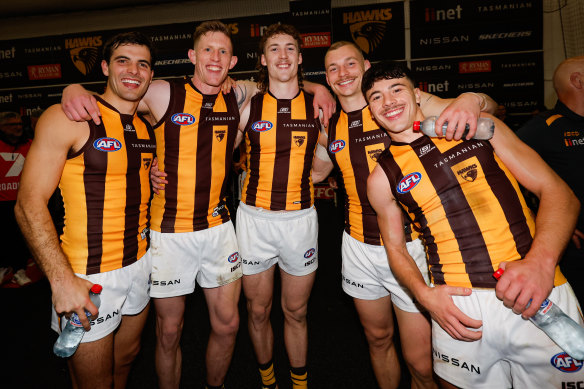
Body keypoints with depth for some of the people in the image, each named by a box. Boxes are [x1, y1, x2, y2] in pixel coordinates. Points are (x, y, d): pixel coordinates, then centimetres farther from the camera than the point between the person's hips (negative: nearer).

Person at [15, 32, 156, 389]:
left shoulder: (148, 129, 8)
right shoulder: (68, 119, -12)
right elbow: (29, 204, -15)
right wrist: (62, 280, -21)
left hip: (140, 265, 6)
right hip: (89, 277, -6)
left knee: (127, 357, 24)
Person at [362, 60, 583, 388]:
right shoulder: (383, 177, 4)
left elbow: (557, 190, 1)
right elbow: (396, 247, 12)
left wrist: (542, 260, -16)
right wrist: (424, 294, -7)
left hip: (542, 298, 0)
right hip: (460, 306, 0)